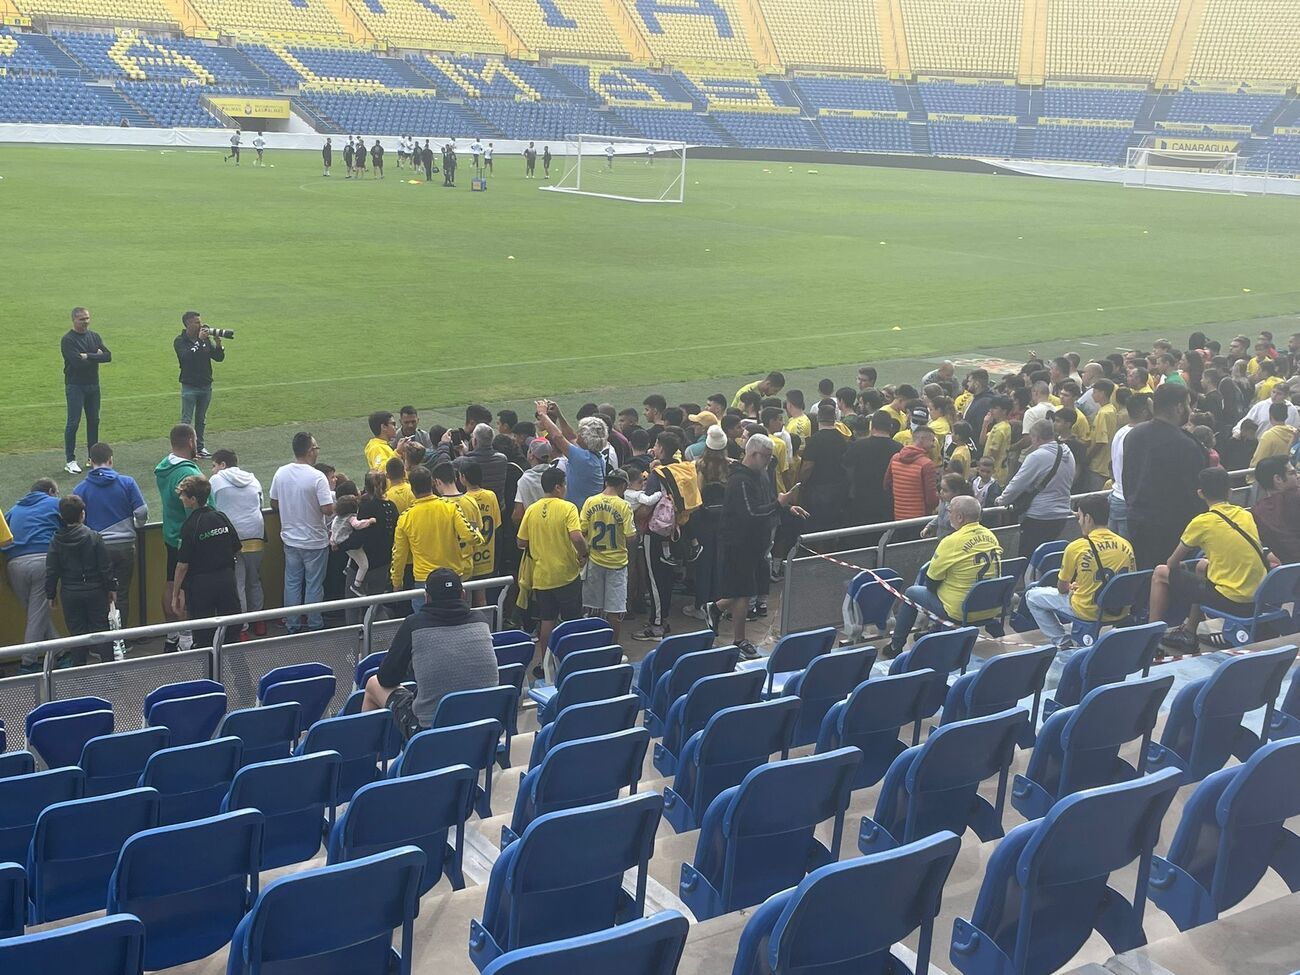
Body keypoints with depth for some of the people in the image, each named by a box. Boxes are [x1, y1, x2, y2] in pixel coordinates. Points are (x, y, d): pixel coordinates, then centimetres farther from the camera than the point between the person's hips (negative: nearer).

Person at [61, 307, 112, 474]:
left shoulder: (94, 336, 8)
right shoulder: (68, 339, -10)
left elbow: (108, 356, -4)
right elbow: (77, 362, -23)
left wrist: (88, 356, -16)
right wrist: (96, 356, -9)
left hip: (93, 385, 6)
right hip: (75, 386, -6)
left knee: (94, 421, 11)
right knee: (73, 423, -5)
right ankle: (70, 461, 0)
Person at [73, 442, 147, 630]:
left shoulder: (80, 490, -3)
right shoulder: (127, 483, -4)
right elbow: (142, 512, -5)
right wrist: (135, 528, 16)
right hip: (125, 545, 0)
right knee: (122, 593, 9)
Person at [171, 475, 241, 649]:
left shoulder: (190, 526, -15)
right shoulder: (222, 518, 0)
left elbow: (183, 565, -13)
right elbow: (237, 551, 8)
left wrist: (176, 595, -5)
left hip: (201, 584, -5)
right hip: (227, 579, 5)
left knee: (203, 638, 4)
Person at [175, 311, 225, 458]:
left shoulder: (205, 340, 8)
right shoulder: (180, 341, -7)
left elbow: (219, 358, 7)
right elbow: (186, 356, -26)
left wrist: (218, 344, -10)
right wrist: (199, 340, -26)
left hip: (206, 385, 5)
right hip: (189, 386, -5)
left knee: (201, 419, 13)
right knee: (186, 420, -5)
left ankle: (200, 447, 21)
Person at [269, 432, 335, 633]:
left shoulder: (281, 473, -4)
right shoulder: (317, 477, -22)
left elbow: (274, 503, 6)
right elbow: (328, 509, -24)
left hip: (290, 539, 5)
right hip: (314, 541, -5)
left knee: (292, 582, 14)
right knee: (314, 585, 8)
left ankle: (292, 626, 21)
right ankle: (314, 625, 17)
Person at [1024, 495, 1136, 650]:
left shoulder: (1076, 547, -16)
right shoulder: (1126, 545, -3)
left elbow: (1062, 588, -4)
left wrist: (1071, 588, 21)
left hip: (1088, 612, -5)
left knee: (1032, 595, 14)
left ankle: (1063, 642, 13)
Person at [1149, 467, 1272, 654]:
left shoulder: (1202, 522, -9)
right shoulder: (1246, 515, 6)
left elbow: (1173, 563, 3)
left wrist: (1179, 566, 24)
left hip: (1229, 601, -7)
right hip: (1257, 597, 7)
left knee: (1160, 573, 8)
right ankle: (1188, 634, 38)